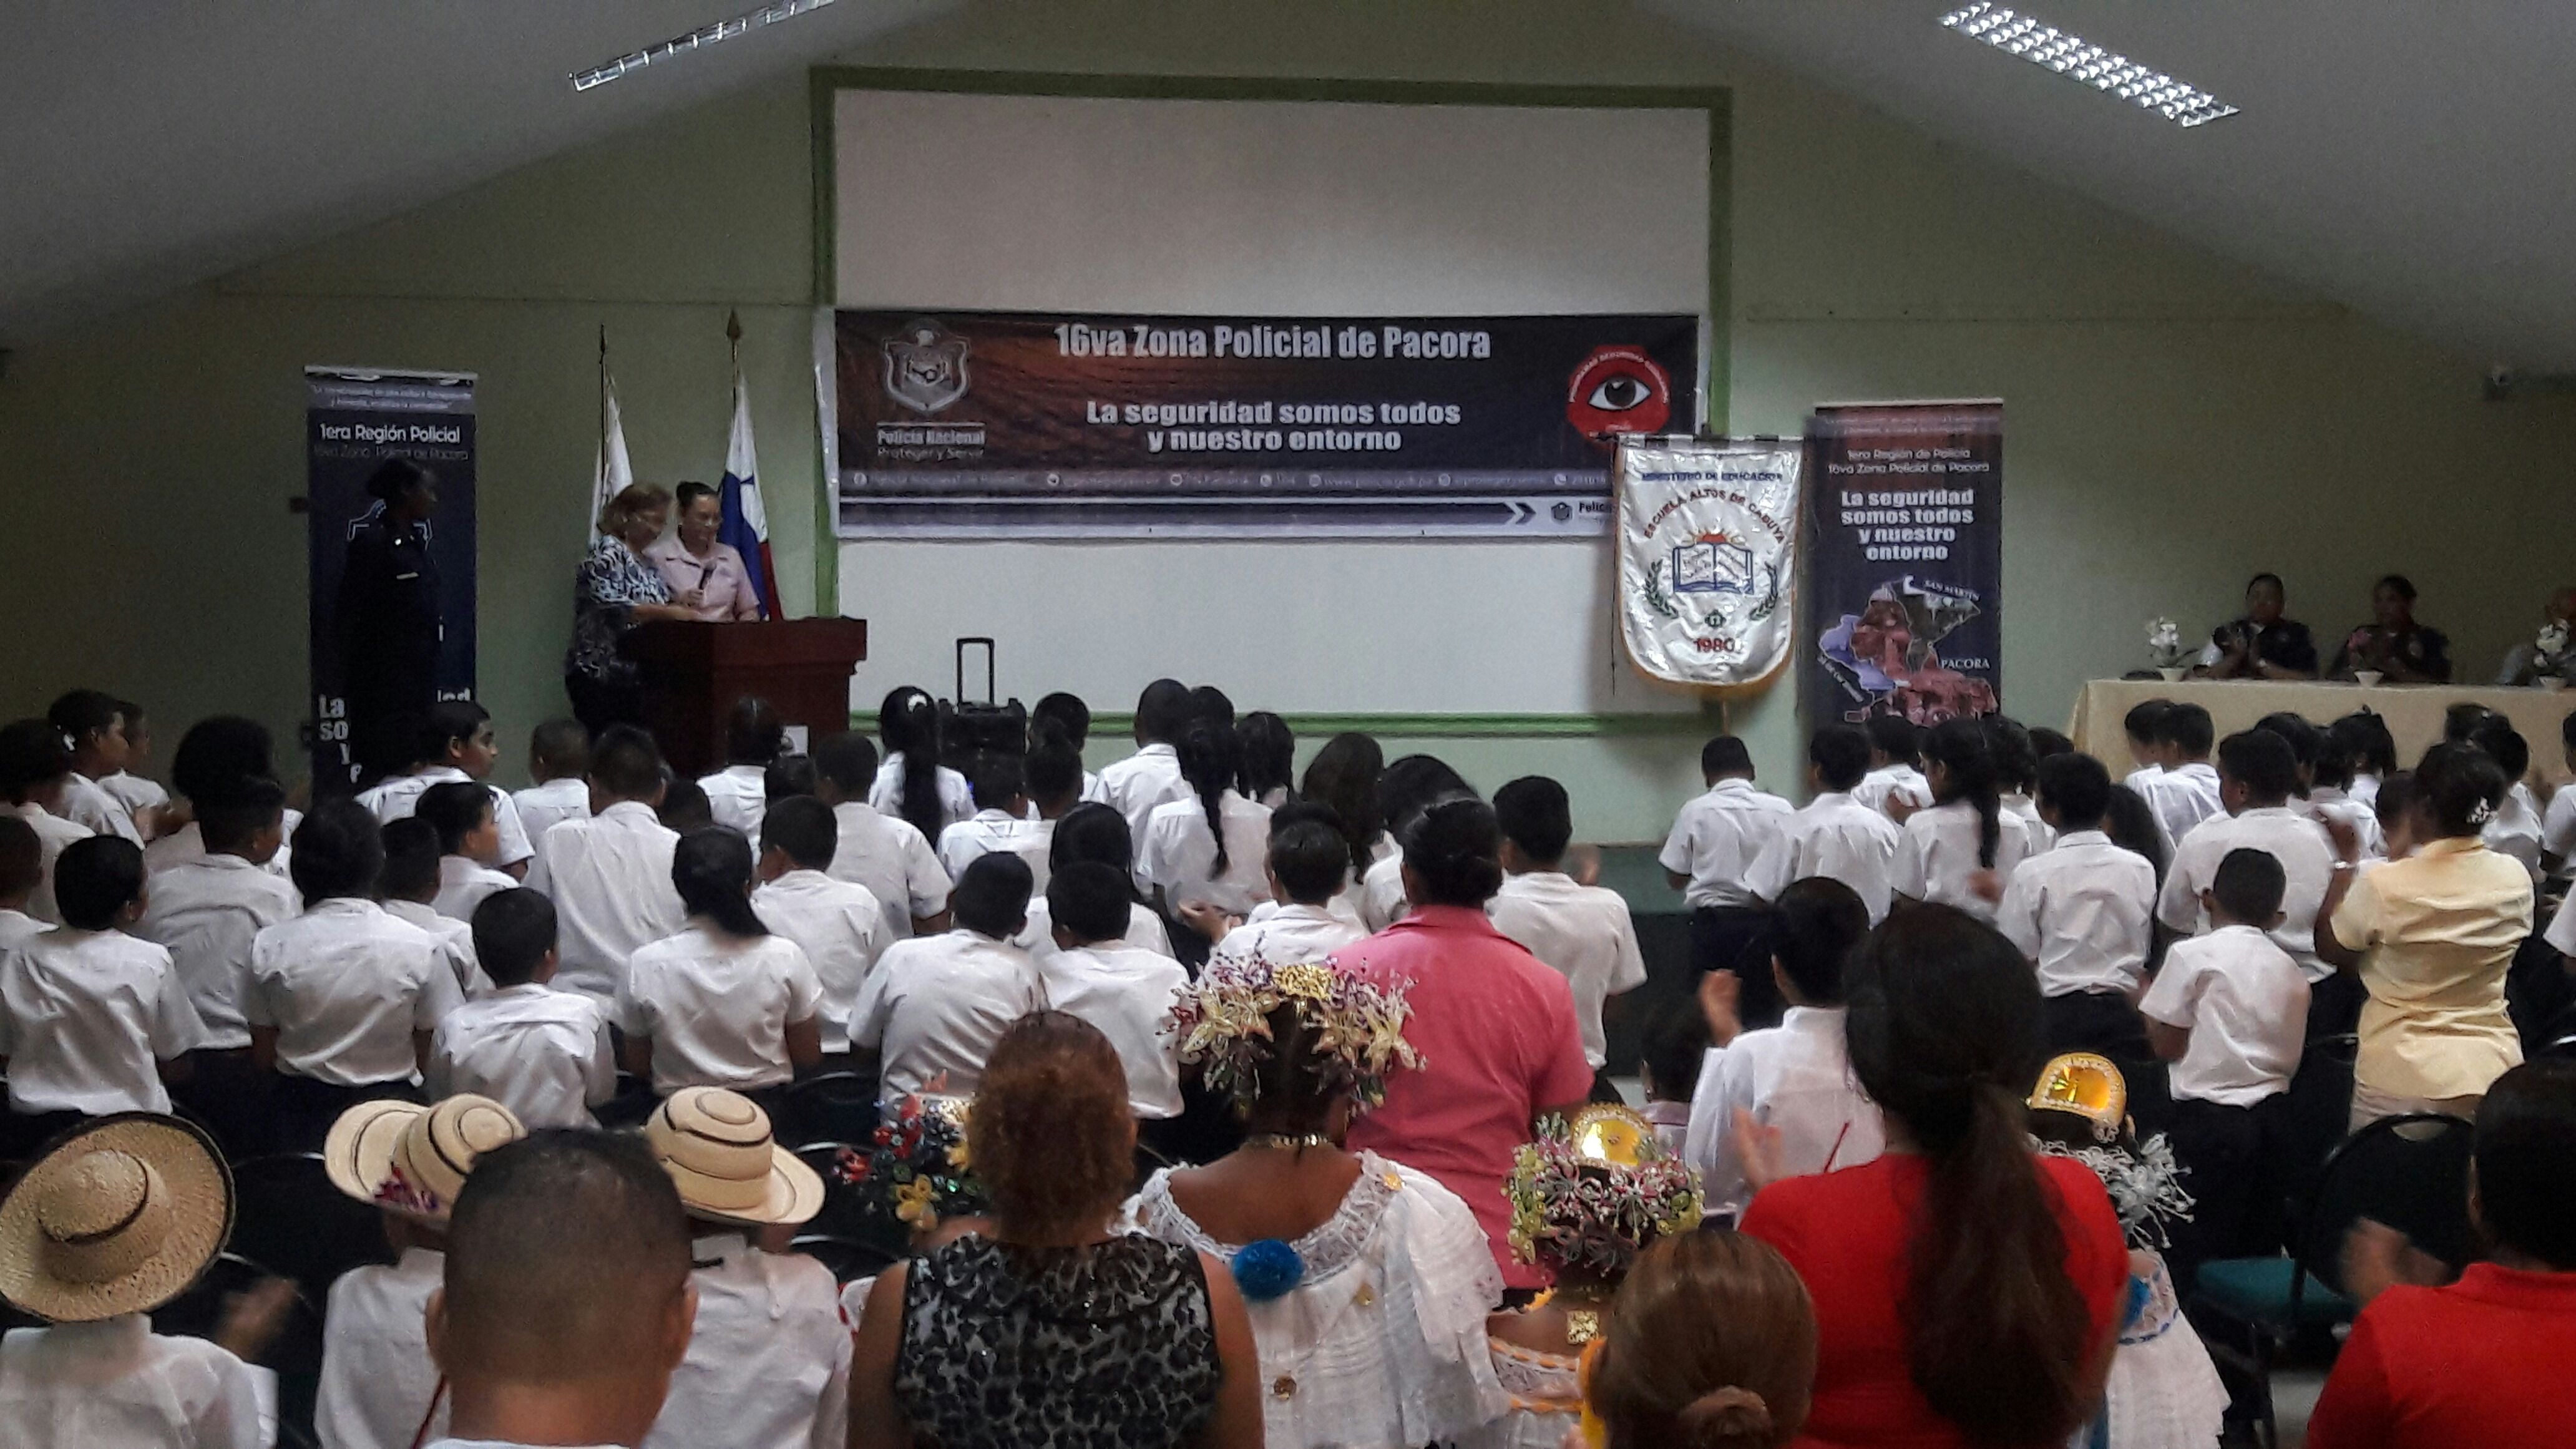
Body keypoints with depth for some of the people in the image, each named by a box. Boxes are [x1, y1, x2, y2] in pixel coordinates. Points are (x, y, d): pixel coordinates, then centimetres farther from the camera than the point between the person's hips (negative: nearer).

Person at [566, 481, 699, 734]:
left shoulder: (647, 564, 18)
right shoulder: (607, 551, -6)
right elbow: (611, 607, -19)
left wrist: (683, 607, 5)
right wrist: (667, 612, -24)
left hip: (636, 678, 8)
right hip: (601, 675, -8)